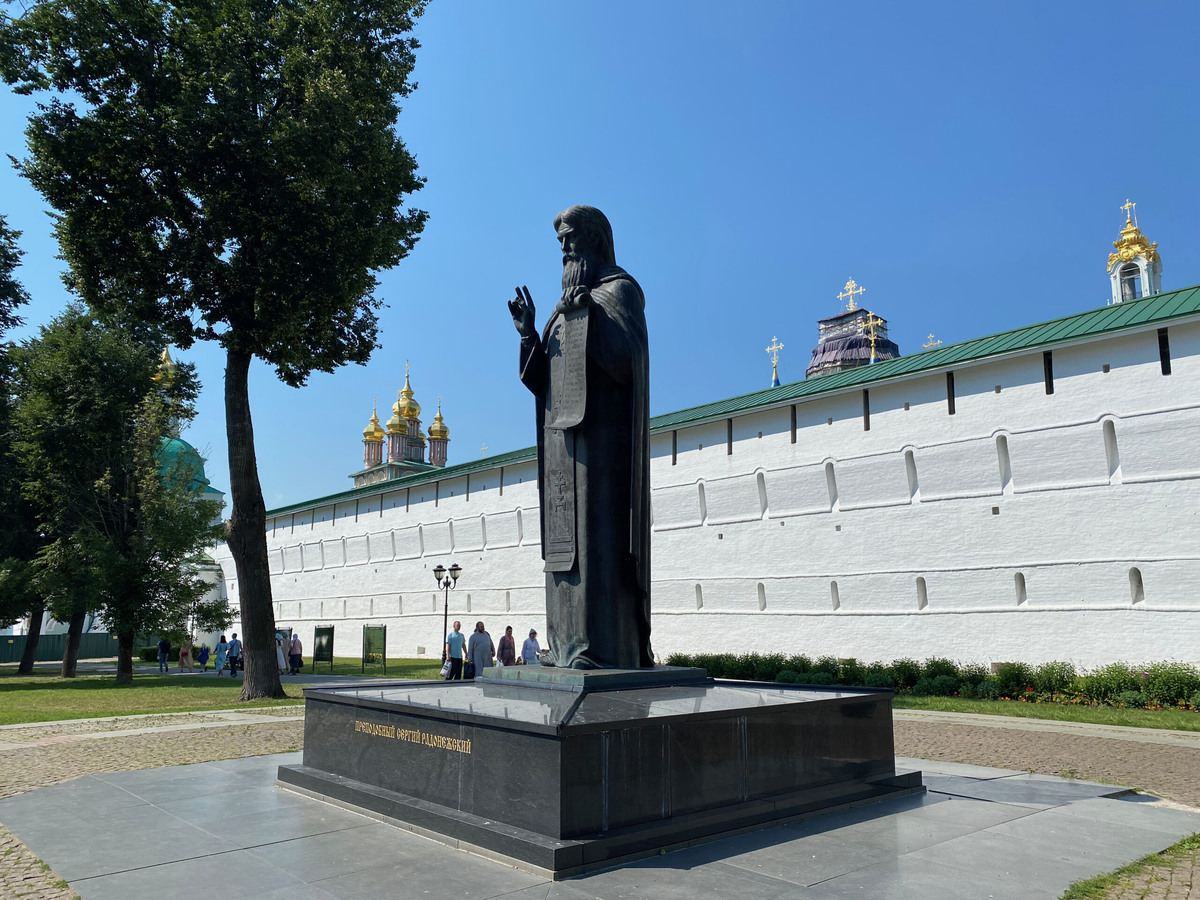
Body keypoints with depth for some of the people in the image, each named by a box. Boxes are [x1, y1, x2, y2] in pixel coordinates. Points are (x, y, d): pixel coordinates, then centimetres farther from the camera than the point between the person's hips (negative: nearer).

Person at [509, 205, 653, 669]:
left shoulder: (619, 289, 1)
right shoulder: (570, 302, 24)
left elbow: (629, 359, -14)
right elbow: (546, 381, 19)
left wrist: (589, 315, -20)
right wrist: (528, 333, 5)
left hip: (599, 431, -8)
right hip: (562, 431, 8)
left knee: (597, 532, -14)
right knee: (567, 537, 4)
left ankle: (603, 648, -15)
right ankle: (570, 647, 6)